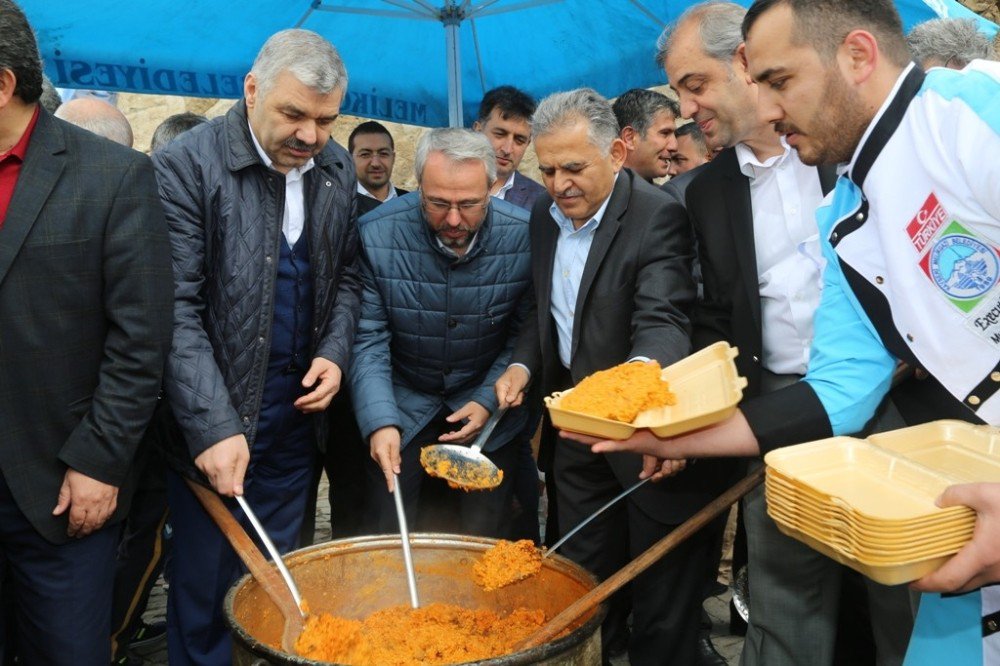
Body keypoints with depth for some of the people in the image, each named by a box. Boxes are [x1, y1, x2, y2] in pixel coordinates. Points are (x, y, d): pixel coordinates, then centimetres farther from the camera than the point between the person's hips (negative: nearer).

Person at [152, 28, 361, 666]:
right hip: (214, 422, -4)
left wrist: (335, 352, -3)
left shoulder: (337, 168, 4)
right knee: (206, 588, 8)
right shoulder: (186, 164, -13)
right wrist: (212, 427, -23)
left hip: (299, 415, 5)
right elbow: (176, 309, -17)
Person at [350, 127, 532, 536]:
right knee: (389, 534, 4)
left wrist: (489, 401, -14)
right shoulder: (377, 234, -18)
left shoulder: (524, 237, -16)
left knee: (485, 538, 8)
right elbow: (367, 338, -15)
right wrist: (380, 421, -25)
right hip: (403, 401, 0)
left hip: (486, 400, 1)